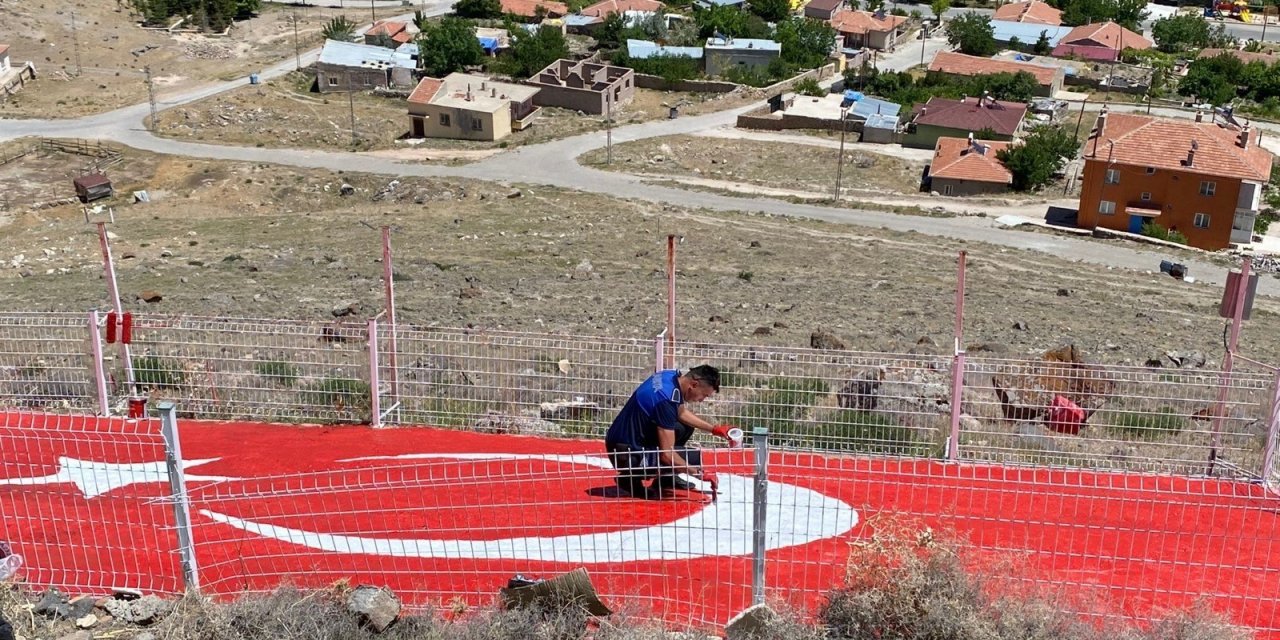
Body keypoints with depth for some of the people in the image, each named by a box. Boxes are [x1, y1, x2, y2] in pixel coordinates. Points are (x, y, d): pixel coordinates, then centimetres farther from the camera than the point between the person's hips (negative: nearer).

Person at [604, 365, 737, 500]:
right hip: (628, 454, -10)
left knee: (686, 426, 14)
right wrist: (700, 473, -16)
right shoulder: (666, 400, -28)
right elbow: (666, 454, -26)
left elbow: (681, 412, 18)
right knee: (693, 457, -13)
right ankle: (632, 478, -6)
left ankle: (666, 478, 20)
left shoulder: (672, 376, -2)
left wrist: (713, 429, 12)